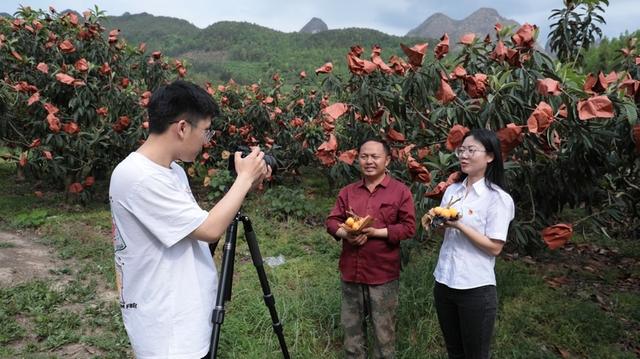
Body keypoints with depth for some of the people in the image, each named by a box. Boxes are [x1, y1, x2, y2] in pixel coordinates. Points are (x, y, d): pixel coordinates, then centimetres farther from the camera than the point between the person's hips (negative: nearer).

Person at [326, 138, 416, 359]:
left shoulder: (400, 191, -3)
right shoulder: (347, 192, 9)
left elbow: (409, 227, -8)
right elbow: (332, 221, 8)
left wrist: (374, 232, -19)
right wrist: (345, 233, -15)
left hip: (383, 275, -4)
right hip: (351, 272, 4)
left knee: (384, 333, 8)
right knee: (351, 329, 17)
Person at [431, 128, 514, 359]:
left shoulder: (498, 198, -13)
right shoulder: (452, 190, 5)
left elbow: (495, 247, -16)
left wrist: (460, 226, -22)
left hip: (476, 288, -6)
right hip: (444, 281, 6)